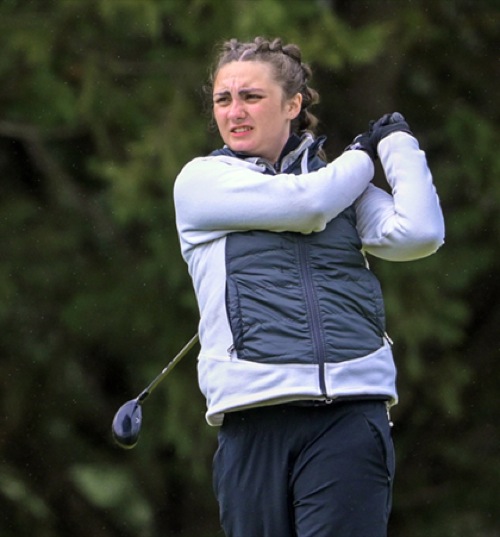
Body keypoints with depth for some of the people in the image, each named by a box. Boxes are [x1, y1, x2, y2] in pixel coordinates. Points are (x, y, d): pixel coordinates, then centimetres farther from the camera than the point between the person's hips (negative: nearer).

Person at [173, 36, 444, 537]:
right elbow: (304, 204, -3)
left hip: (350, 414, 1)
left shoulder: (343, 185, 18)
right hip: (254, 415, -1)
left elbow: (418, 234, 0)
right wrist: (364, 154, 14)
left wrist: (399, 143, 11)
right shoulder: (201, 181, 10)